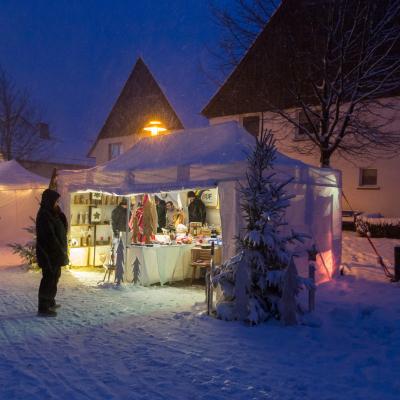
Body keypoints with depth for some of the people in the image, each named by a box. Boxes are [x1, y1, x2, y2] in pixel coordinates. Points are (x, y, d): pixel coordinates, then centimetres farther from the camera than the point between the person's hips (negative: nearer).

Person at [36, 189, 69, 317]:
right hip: (49, 253, -10)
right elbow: (50, 236, -22)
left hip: (54, 253, 10)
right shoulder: (44, 215, -18)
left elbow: (63, 228, 10)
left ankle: (50, 302, 32)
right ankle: (43, 308, 0)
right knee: (49, 278, -5)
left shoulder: (51, 214, 12)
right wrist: (60, 252, -19)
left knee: (54, 276, 19)